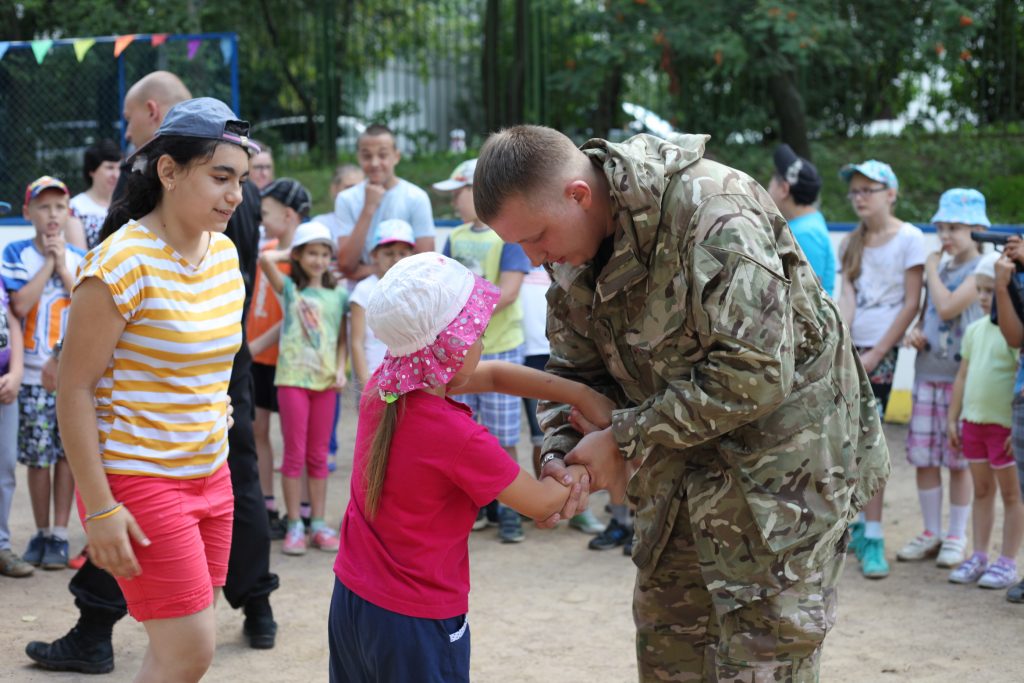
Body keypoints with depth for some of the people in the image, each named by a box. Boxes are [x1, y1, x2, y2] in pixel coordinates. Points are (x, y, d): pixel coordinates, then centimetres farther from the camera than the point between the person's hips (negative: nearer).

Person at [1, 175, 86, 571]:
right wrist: (48, 263, -10)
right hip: (34, 375, -2)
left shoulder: (79, 259, 7)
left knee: (68, 453, 2)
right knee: (38, 457, 2)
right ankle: (41, 534, 15)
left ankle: (60, 535, 8)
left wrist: (63, 268, -8)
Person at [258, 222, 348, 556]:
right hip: (293, 379, -3)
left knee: (318, 456, 8)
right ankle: (294, 525, 5)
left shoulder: (337, 296, 10)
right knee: (295, 453, 0)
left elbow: (342, 340, 13)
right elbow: (265, 258, -14)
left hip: (325, 382, 3)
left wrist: (340, 369, -2)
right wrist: (289, 253, 3)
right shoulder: (290, 289, 2)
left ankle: (318, 525, 13)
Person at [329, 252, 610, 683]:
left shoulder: (381, 386, -4)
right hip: (416, 621, -7)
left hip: (350, 599, 8)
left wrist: (581, 396, -1)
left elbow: (492, 375, 5)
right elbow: (540, 504, -13)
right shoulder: (459, 437, -26)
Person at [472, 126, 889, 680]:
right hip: (683, 469, 8)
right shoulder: (574, 247, -2)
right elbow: (577, 370, 9)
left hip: (781, 462, -8)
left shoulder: (710, 212, -28)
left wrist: (626, 438, -23)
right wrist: (558, 454, -12)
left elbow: (755, 375, -31)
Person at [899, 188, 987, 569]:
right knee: (923, 457, 6)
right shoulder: (941, 267, 15)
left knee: (959, 460, 0)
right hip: (928, 371, 7)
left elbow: (948, 307, -19)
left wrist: (932, 269, -6)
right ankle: (931, 533, 18)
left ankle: (957, 537, 10)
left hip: (962, 376, -6)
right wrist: (916, 332, 3)